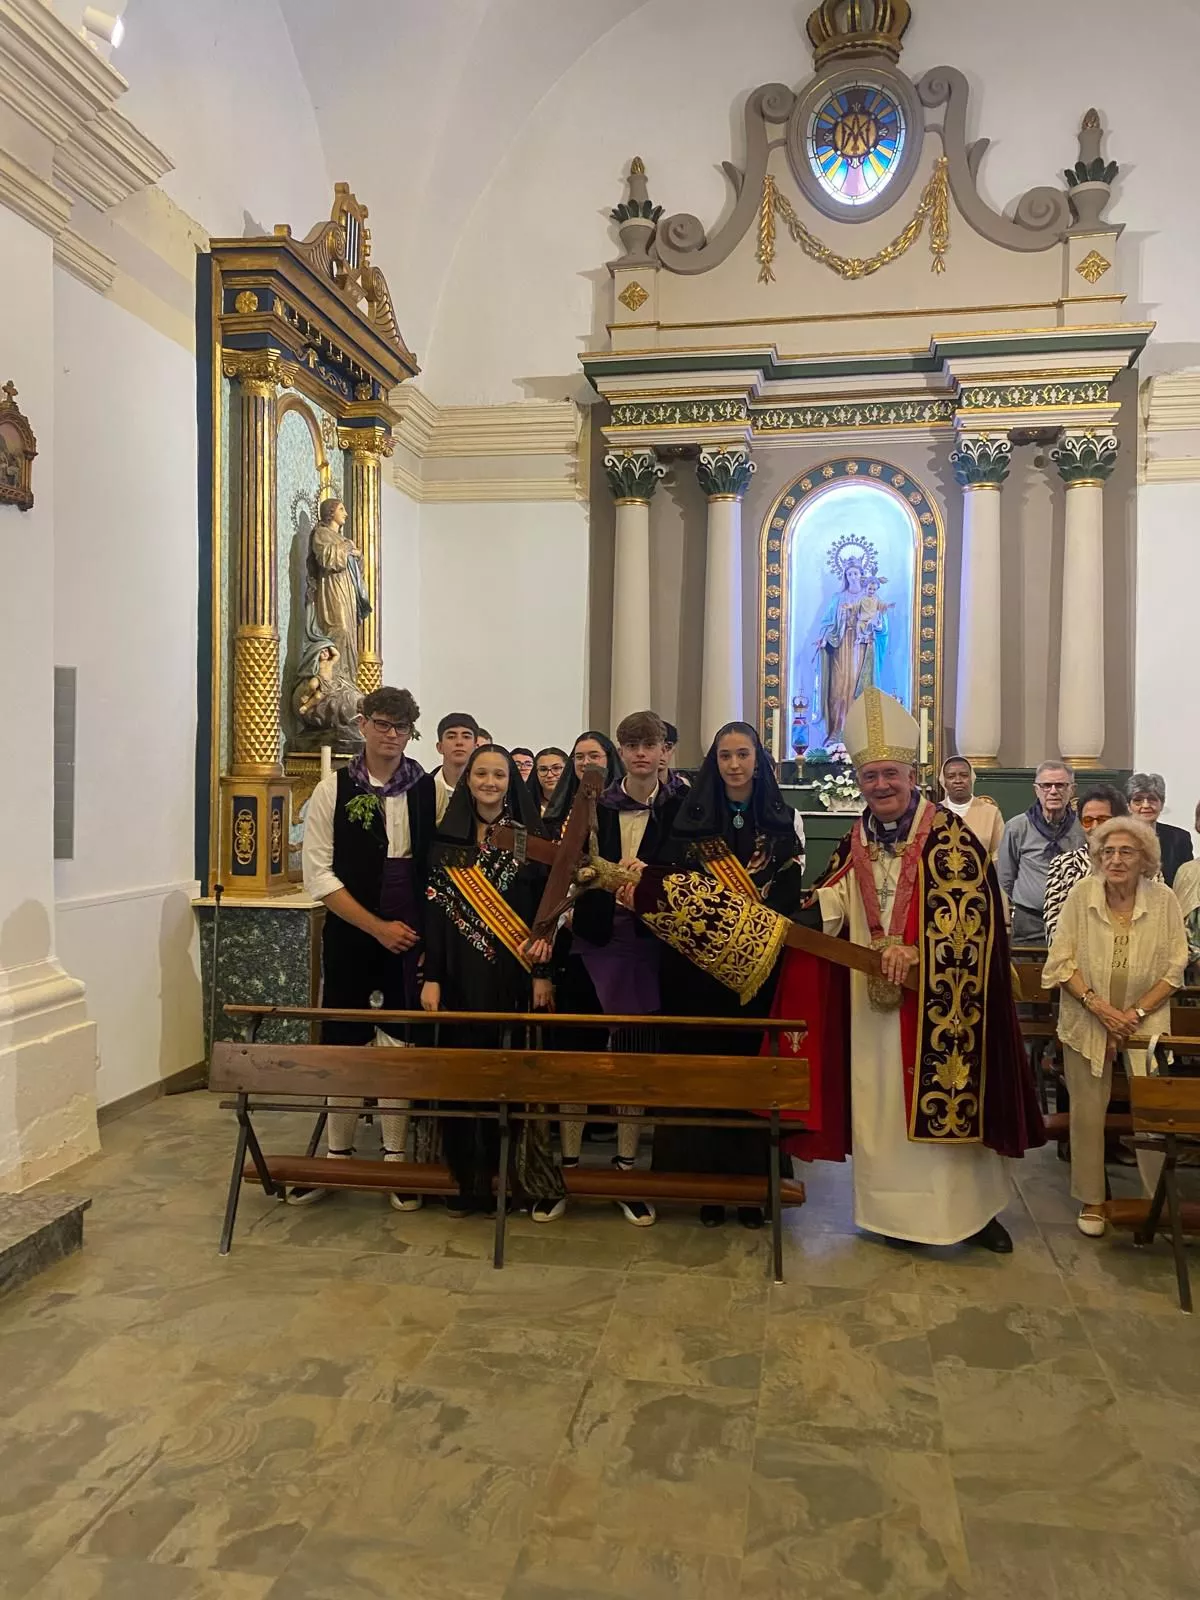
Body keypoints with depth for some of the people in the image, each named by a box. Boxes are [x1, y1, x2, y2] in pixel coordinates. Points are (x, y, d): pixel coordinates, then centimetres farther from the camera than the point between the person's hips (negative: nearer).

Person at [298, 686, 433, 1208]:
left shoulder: (429, 790, 2)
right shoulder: (333, 790, -2)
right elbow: (319, 875, -5)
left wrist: (429, 928, -12)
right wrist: (378, 927, -11)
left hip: (413, 935, 1)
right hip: (350, 935, 0)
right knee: (343, 1042, 6)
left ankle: (395, 1158, 19)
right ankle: (338, 1155, 22)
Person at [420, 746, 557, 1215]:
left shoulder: (530, 837, 3)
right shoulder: (447, 839, 6)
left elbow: (546, 908, 1)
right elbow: (435, 909, 3)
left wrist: (543, 973, -5)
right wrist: (431, 977, -3)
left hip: (515, 972, -1)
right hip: (462, 972, 1)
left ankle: (512, 1173, 13)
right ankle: (463, 1176, 13)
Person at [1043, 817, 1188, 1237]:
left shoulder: (1163, 900, -7)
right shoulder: (1081, 895, -8)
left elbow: (1174, 968, -2)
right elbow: (1062, 961, -6)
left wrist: (1136, 1013, -10)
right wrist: (1099, 1006, -16)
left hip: (1146, 1022, 0)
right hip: (1086, 1020, 0)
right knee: (1087, 1112, 5)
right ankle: (1092, 1200, 22)